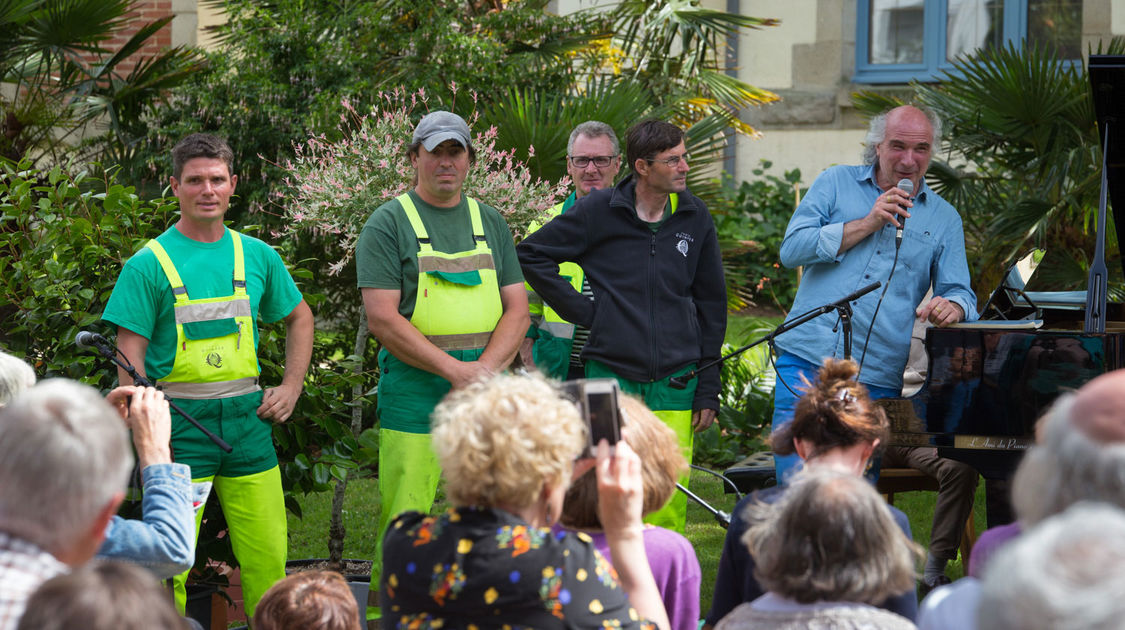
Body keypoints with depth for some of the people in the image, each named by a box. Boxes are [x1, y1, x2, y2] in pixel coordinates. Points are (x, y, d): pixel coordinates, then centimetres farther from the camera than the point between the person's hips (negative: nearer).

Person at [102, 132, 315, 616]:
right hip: (180, 423, -4)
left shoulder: (257, 256, 10)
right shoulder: (149, 264, -2)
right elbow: (130, 358, -5)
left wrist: (291, 388, 14)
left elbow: (300, 318, 27)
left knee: (267, 558, 4)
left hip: (247, 418, 4)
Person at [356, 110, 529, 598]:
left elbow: (517, 310, 12)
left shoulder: (491, 223, 16)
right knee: (404, 523, -8)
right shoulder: (389, 223, 0)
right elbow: (382, 320, -9)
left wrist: (486, 369, -7)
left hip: (485, 388, 4)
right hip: (414, 388, -4)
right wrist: (455, 371, -14)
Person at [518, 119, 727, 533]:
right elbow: (531, 254, 7)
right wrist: (580, 310, 0)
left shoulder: (695, 217, 8)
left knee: (670, 500, -1)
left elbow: (712, 304, 13)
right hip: (610, 374, -2)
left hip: (676, 383, 2)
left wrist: (708, 390, 9)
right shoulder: (600, 211, -1)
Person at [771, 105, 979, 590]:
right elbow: (793, 248, 1)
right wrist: (867, 224, -6)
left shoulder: (943, 219, 15)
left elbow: (959, 293, 7)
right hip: (806, 366, -1)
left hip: (877, 385, 1)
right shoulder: (836, 185, 11)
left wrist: (951, 306, -18)